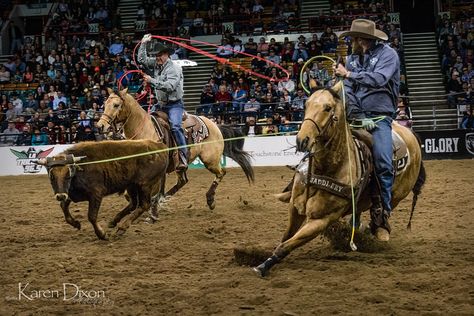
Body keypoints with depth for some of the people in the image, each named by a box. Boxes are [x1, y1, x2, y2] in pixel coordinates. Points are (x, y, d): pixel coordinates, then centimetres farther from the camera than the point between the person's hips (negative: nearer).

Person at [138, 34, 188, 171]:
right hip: (161, 104, 9)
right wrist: (143, 43, 11)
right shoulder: (155, 64, 9)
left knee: (175, 126, -28)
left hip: (174, 104, -9)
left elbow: (170, 86, -26)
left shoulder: (174, 68, -14)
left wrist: (152, 81, -26)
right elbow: (142, 59, 19)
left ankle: (183, 158, -33)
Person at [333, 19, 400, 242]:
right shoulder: (352, 58, 13)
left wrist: (349, 74, -17)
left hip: (379, 117, -5)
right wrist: (351, 112, -11)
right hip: (356, 115, 6)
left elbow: (378, 79, -20)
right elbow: (347, 89, 6)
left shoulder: (387, 54, -3)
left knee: (383, 164, -21)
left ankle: (381, 216, -12)